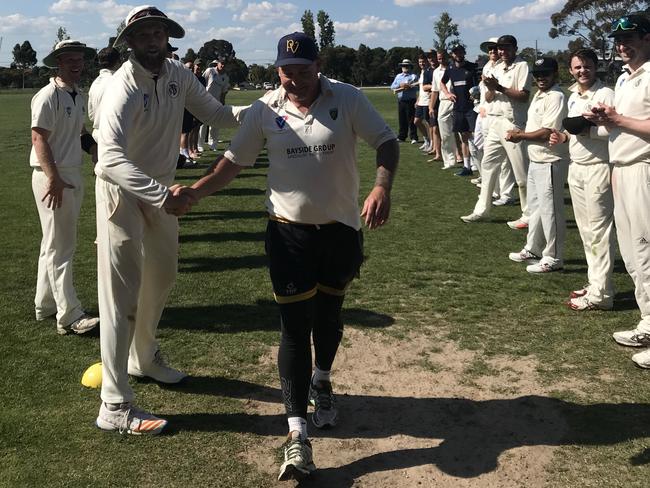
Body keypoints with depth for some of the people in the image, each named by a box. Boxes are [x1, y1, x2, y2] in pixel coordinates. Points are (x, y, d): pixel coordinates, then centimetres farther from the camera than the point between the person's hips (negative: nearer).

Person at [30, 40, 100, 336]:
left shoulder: (79, 96, 12)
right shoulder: (48, 96, -13)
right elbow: (38, 138, -18)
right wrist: (54, 179, -25)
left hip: (74, 175, 9)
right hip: (53, 177, -9)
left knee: (54, 243, 16)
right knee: (59, 247, -5)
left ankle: (45, 305, 27)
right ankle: (69, 317, -1)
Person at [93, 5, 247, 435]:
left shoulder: (178, 75, -3)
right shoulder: (125, 88, -26)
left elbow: (215, 114, 3)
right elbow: (111, 158, -39)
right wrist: (164, 196, -50)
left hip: (160, 191, 8)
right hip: (123, 193, -8)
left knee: (161, 277, 22)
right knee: (122, 295, -8)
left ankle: (144, 356, 46)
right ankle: (115, 407, -2)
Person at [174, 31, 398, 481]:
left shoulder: (348, 99, -6)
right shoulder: (266, 109, -4)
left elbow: (386, 141, -6)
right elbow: (234, 161, 1)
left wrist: (382, 186, -25)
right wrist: (195, 192, -14)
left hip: (341, 228, 1)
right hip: (289, 232, -1)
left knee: (328, 314, 17)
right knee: (295, 326, -4)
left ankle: (322, 382, 47)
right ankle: (297, 434, -1)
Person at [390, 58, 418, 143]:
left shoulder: (413, 76, 2)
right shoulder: (398, 76, 18)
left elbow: (415, 87, -13)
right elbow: (392, 87, 8)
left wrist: (400, 89, -16)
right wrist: (400, 85, -12)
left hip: (410, 101, -5)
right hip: (401, 100, 5)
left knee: (411, 120, -4)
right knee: (401, 119, 6)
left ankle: (414, 137, -1)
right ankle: (401, 137, 13)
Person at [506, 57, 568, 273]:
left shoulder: (555, 97, -17)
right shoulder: (539, 95, 14)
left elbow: (548, 132, -24)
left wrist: (521, 136, -14)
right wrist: (521, 133, 4)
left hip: (550, 162, -10)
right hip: (536, 160, 10)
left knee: (550, 210, -3)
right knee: (535, 207, 19)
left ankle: (553, 258, 7)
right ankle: (533, 249, 33)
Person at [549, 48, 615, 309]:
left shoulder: (605, 94, -11)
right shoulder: (573, 97, 15)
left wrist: (589, 130, -23)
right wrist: (564, 136, 7)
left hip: (598, 168, -8)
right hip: (576, 168, 9)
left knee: (598, 231, -6)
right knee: (585, 229, 13)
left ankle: (600, 293, -2)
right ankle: (595, 283, 22)